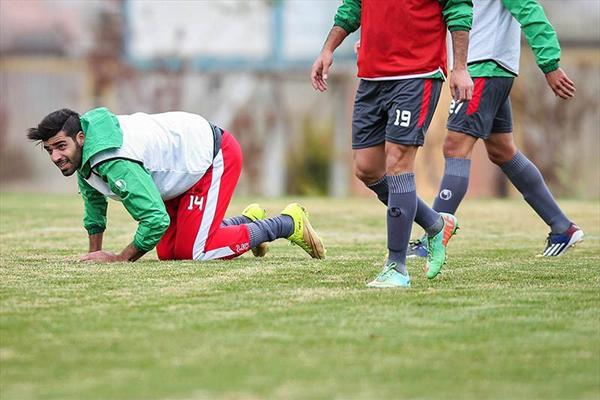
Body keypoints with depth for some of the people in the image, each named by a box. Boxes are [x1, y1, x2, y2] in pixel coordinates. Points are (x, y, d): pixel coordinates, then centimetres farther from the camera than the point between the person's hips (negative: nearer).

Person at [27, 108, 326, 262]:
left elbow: (156, 219, -38)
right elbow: (94, 200, 14)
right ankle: (248, 220, 26)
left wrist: (121, 259, -26)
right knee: (168, 251, 7)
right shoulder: (82, 154, -7)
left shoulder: (113, 162, -36)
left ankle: (288, 224, 2)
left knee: (193, 250, -14)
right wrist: (95, 252, 8)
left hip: (216, 155, -10)